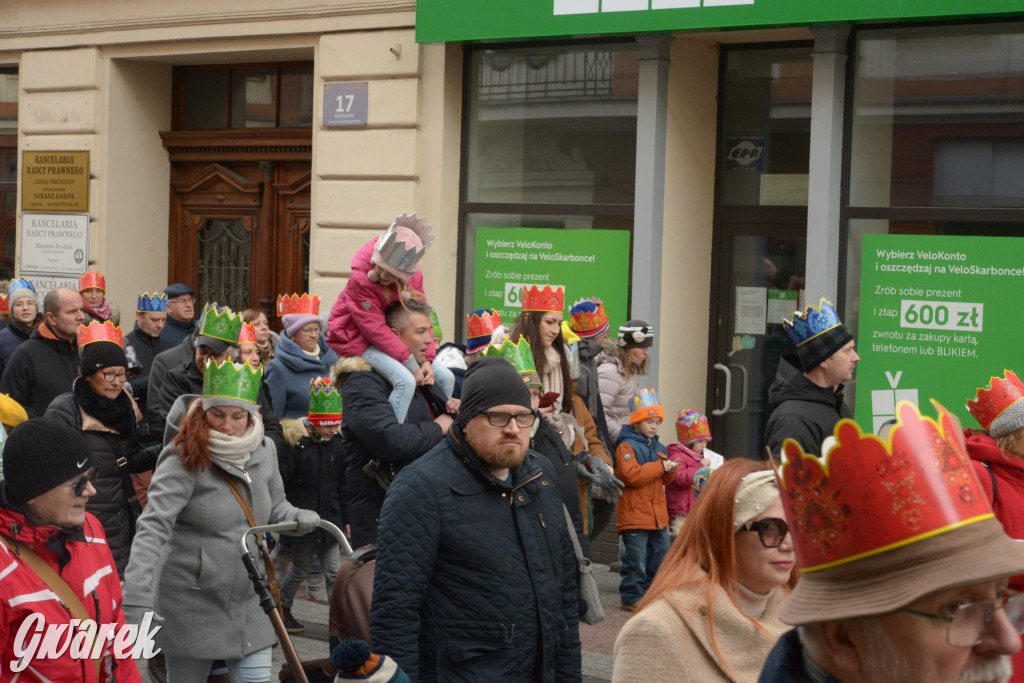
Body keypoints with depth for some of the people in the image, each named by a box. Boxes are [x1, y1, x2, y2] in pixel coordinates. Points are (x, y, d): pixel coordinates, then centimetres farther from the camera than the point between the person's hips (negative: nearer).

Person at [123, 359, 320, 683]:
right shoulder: (184, 460, -17)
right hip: (192, 607, -5)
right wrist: (137, 604, -36)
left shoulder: (264, 450, 1)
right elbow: (153, 529, -26)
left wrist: (296, 517, -5)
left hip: (248, 604, 5)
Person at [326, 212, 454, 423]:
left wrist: (427, 360, -17)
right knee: (406, 381, -31)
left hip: (396, 341, 7)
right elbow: (375, 329, -27)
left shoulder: (413, 277, -7)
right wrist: (412, 365, -29)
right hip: (358, 340, -7)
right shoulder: (360, 279, -26)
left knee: (445, 377, 0)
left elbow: (422, 318, -2)